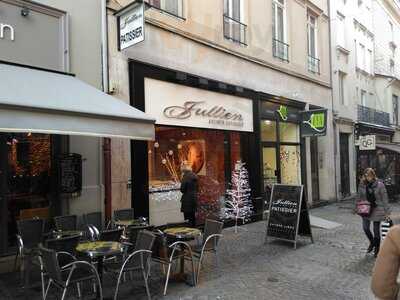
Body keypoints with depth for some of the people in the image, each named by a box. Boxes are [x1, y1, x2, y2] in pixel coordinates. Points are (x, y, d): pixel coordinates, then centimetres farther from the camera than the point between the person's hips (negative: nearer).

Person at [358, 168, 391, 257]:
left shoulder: (379, 185, -10)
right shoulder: (362, 185, -2)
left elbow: (384, 199, -7)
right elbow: (360, 197, 7)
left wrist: (387, 212, -7)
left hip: (377, 209, -3)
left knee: (376, 230, 6)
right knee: (365, 227, 0)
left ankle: (376, 249, 25)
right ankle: (372, 242, 31)